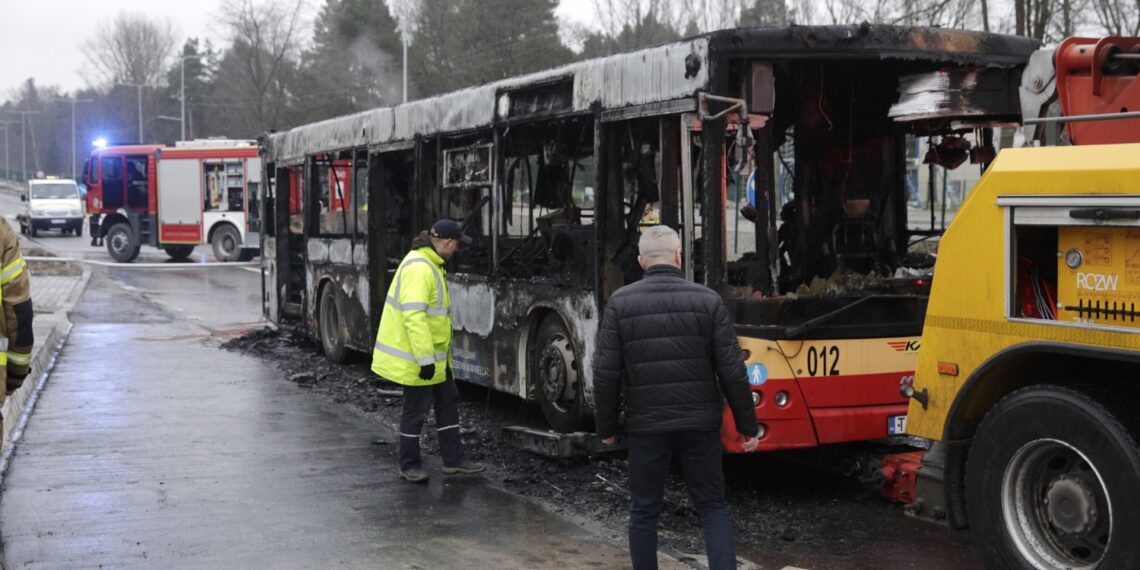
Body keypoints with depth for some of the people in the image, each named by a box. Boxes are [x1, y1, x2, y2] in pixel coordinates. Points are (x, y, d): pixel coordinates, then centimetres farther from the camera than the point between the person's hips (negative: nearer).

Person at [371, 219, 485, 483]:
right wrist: (426, 358, -29)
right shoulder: (419, 269, -23)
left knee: (448, 401, 15)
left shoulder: (430, 264, 11)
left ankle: (453, 459, 23)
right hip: (416, 357, -10)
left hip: (435, 354, 10)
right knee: (416, 410, 2)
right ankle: (410, 465, 17)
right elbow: (413, 316, -30)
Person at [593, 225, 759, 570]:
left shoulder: (620, 302, -4)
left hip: (645, 425, 0)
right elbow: (732, 372, -4)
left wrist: (606, 427, 7)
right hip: (699, 424, 0)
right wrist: (748, 426, 6)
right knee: (713, 507, 11)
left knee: (644, 510, 13)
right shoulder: (707, 301, -3)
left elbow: (606, 373, -5)